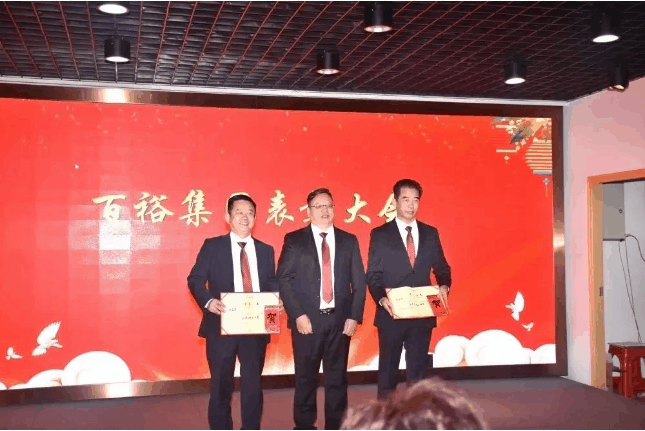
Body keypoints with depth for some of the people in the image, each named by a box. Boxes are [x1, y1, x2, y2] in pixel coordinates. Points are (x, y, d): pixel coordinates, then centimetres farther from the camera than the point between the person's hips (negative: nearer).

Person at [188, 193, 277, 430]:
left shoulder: (266, 250, 11)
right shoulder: (212, 246, 1)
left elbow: (272, 286, 12)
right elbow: (195, 279, -3)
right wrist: (208, 301, -21)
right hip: (222, 325, -2)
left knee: (253, 385, 9)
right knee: (221, 386, 8)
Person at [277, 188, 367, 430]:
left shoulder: (349, 241, 9)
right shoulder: (294, 240, 2)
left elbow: (359, 282, 7)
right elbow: (284, 280, -3)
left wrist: (354, 317, -2)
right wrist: (298, 315, -11)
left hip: (340, 321, 2)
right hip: (307, 320, -2)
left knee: (337, 378, 8)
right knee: (306, 377, 6)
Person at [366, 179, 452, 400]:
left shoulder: (430, 233, 7)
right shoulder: (380, 234, -2)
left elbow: (441, 268, 11)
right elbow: (373, 275, -4)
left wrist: (444, 286, -10)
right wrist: (382, 299, -21)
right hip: (391, 315, -3)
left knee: (418, 370, 10)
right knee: (388, 371, 8)